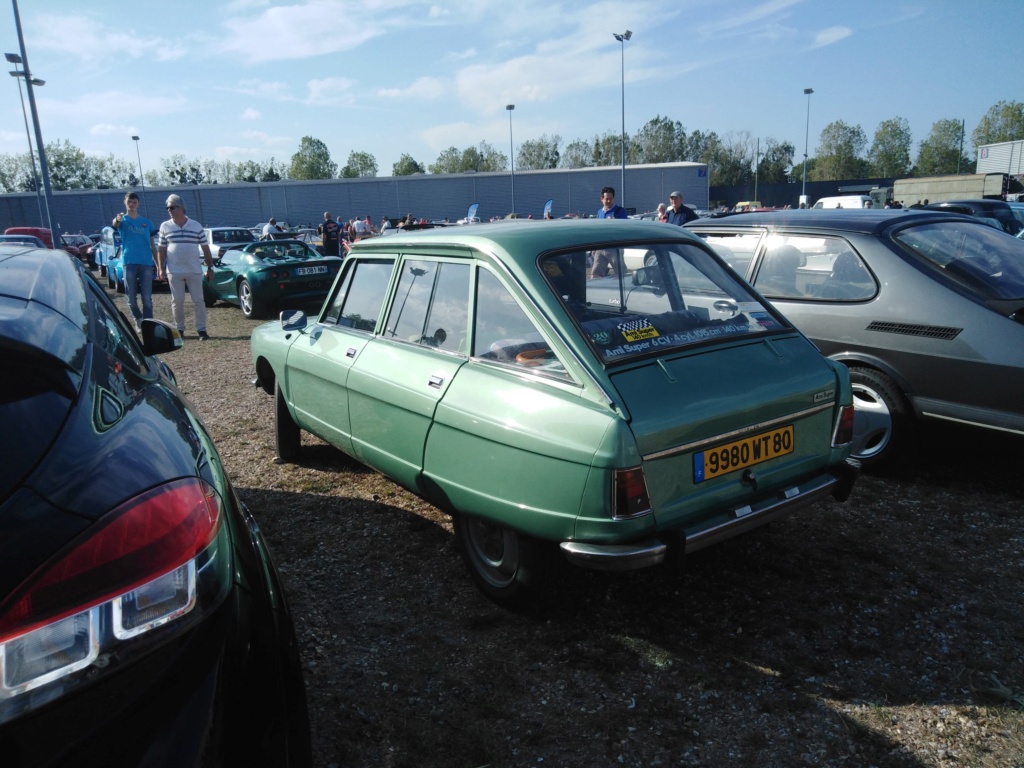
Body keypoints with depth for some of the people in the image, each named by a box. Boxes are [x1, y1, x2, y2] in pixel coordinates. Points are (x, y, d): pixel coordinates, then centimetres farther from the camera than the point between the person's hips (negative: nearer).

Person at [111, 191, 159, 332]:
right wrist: (117, 220, -45)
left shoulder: (147, 222, 13)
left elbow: (153, 245, 15)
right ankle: (138, 320, 23)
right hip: (129, 263, -1)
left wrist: (159, 266, 9)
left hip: (146, 263, 1)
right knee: (131, 298, 3)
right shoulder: (123, 220, 6)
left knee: (147, 298, -3)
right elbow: (115, 224, -20)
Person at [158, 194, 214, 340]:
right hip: (174, 272, 1)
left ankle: (201, 329, 4)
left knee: (198, 301, -1)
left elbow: (205, 248, 6)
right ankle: (179, 329, 15)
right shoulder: (165, 227, 6)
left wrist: (210, 268, 3)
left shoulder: (196, 226, 3)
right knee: (177, 301, 4)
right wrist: (160, 268, 0)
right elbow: (161, 249, 7)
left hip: (194, 271, -1)